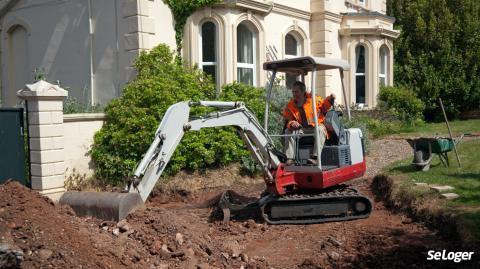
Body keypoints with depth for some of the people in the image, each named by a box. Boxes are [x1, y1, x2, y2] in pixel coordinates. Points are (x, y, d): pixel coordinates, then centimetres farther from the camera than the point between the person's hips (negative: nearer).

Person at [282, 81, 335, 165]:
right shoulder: (290, 106, 3)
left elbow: (324, 106, 16)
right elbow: (287, 121, 4)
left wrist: (330, 99, -2)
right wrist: (291, 123, -19)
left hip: (316, 127, -2)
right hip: (301, 130, 3)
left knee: (320, 129, -34)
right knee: (288, 131, -18)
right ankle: (290, 158, -23)